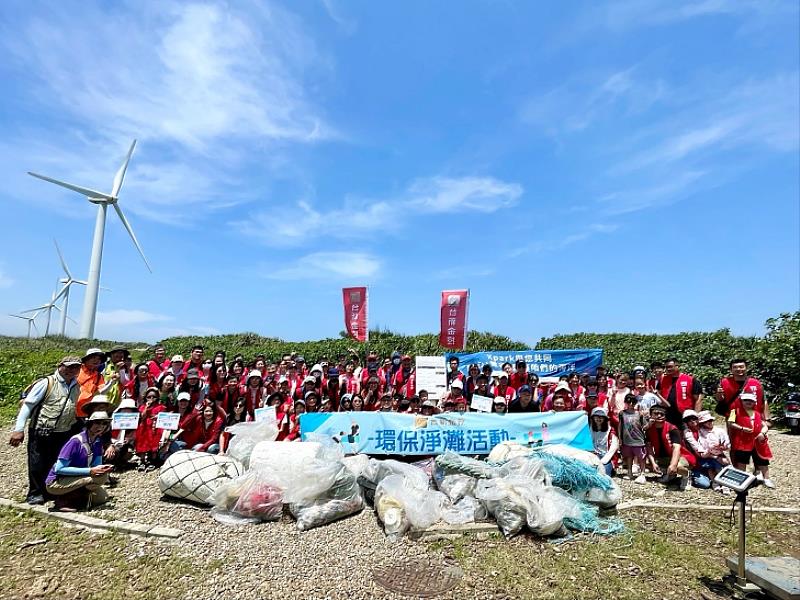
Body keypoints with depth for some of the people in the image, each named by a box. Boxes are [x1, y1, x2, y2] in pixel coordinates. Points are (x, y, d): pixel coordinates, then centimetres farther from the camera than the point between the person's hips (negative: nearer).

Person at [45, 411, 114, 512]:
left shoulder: (97, 442, 1)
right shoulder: (76, 441, -21)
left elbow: (96, 466, 5)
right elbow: (59, 469, -22)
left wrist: (103, 469, -20)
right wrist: (90, 471, -27)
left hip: (75, 480, 8)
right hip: (56, 483, -7)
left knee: (102, 497, -7)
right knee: (101, 477, -26)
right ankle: (63, 501, -13)